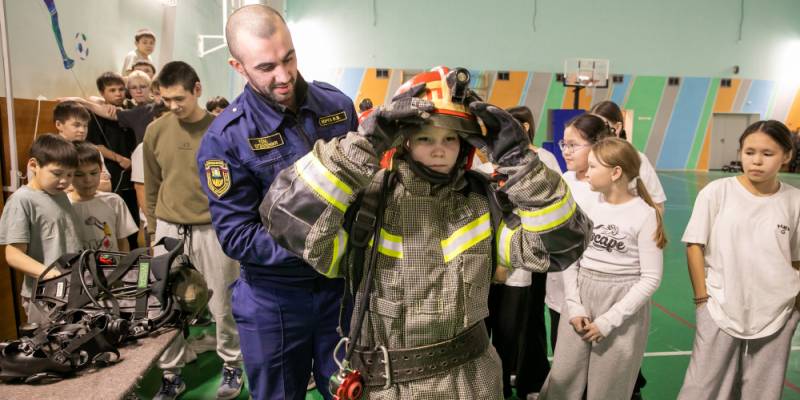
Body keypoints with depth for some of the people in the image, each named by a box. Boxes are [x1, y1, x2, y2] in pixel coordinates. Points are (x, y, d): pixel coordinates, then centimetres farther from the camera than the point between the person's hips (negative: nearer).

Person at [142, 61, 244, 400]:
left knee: (223, 305, 7)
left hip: (214, 229, -3)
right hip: (169, 229, 3)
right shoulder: (155, 131, 2)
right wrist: (153, 231, 12)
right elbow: (151, 187, 10)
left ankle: (232, 366, 28)